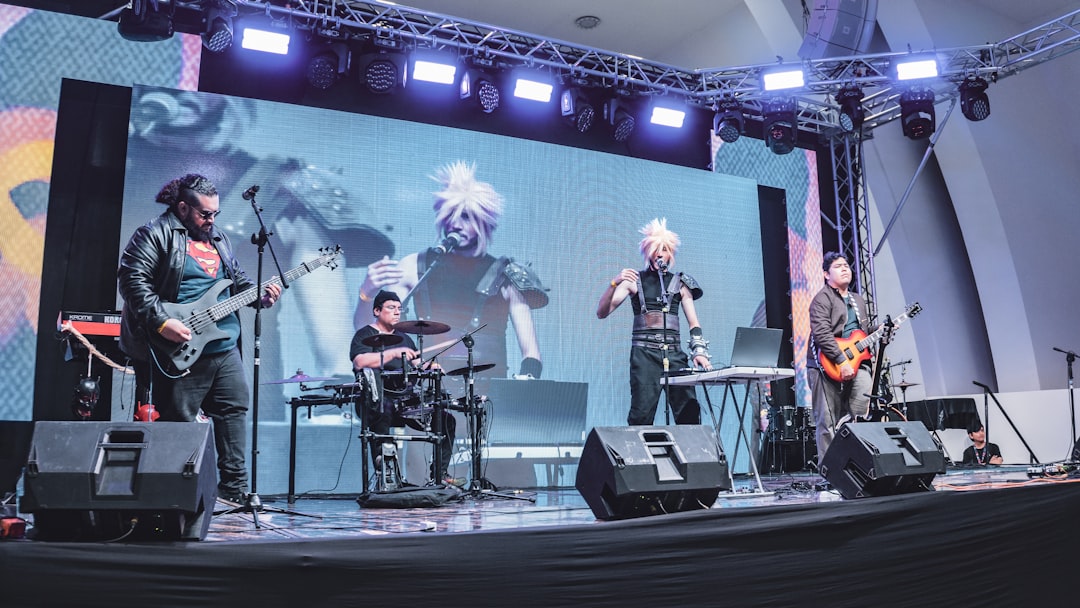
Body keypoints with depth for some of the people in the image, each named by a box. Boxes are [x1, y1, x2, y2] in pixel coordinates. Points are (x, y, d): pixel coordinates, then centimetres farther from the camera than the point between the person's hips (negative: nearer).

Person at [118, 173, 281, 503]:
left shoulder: (218, 239, 19)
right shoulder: (155, 234, -6)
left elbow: (237, 280, 24)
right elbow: (132, 279, -15)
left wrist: (259, 295, 4)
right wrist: (161, 322, -21)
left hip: (225, 347, 8)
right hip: (179, 352, -8)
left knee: (235, 409, 8)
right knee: (178, 421, -2)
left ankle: (234, 488, 17)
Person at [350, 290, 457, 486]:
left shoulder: (404, 338, 24)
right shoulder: (365, 335, 2)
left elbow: (419, 366, 22)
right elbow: (359, 362, -18)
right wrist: (393, 353, -23)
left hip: (406, 399, 7)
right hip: (379, 397, -7)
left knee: (446, 420, -4)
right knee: (382, 412, -40)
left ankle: (439, 474, 2)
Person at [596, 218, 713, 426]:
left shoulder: (680, 283, 15)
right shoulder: (635, 280, 9)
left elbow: (693, 323, 11)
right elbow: (601, 313, 1)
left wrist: (699, 351, -5)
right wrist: (614, 283, -14)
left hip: (674, 353, 2)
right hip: (644, 353, -2)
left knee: (690, 411, -7)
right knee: (642, 412, -12)